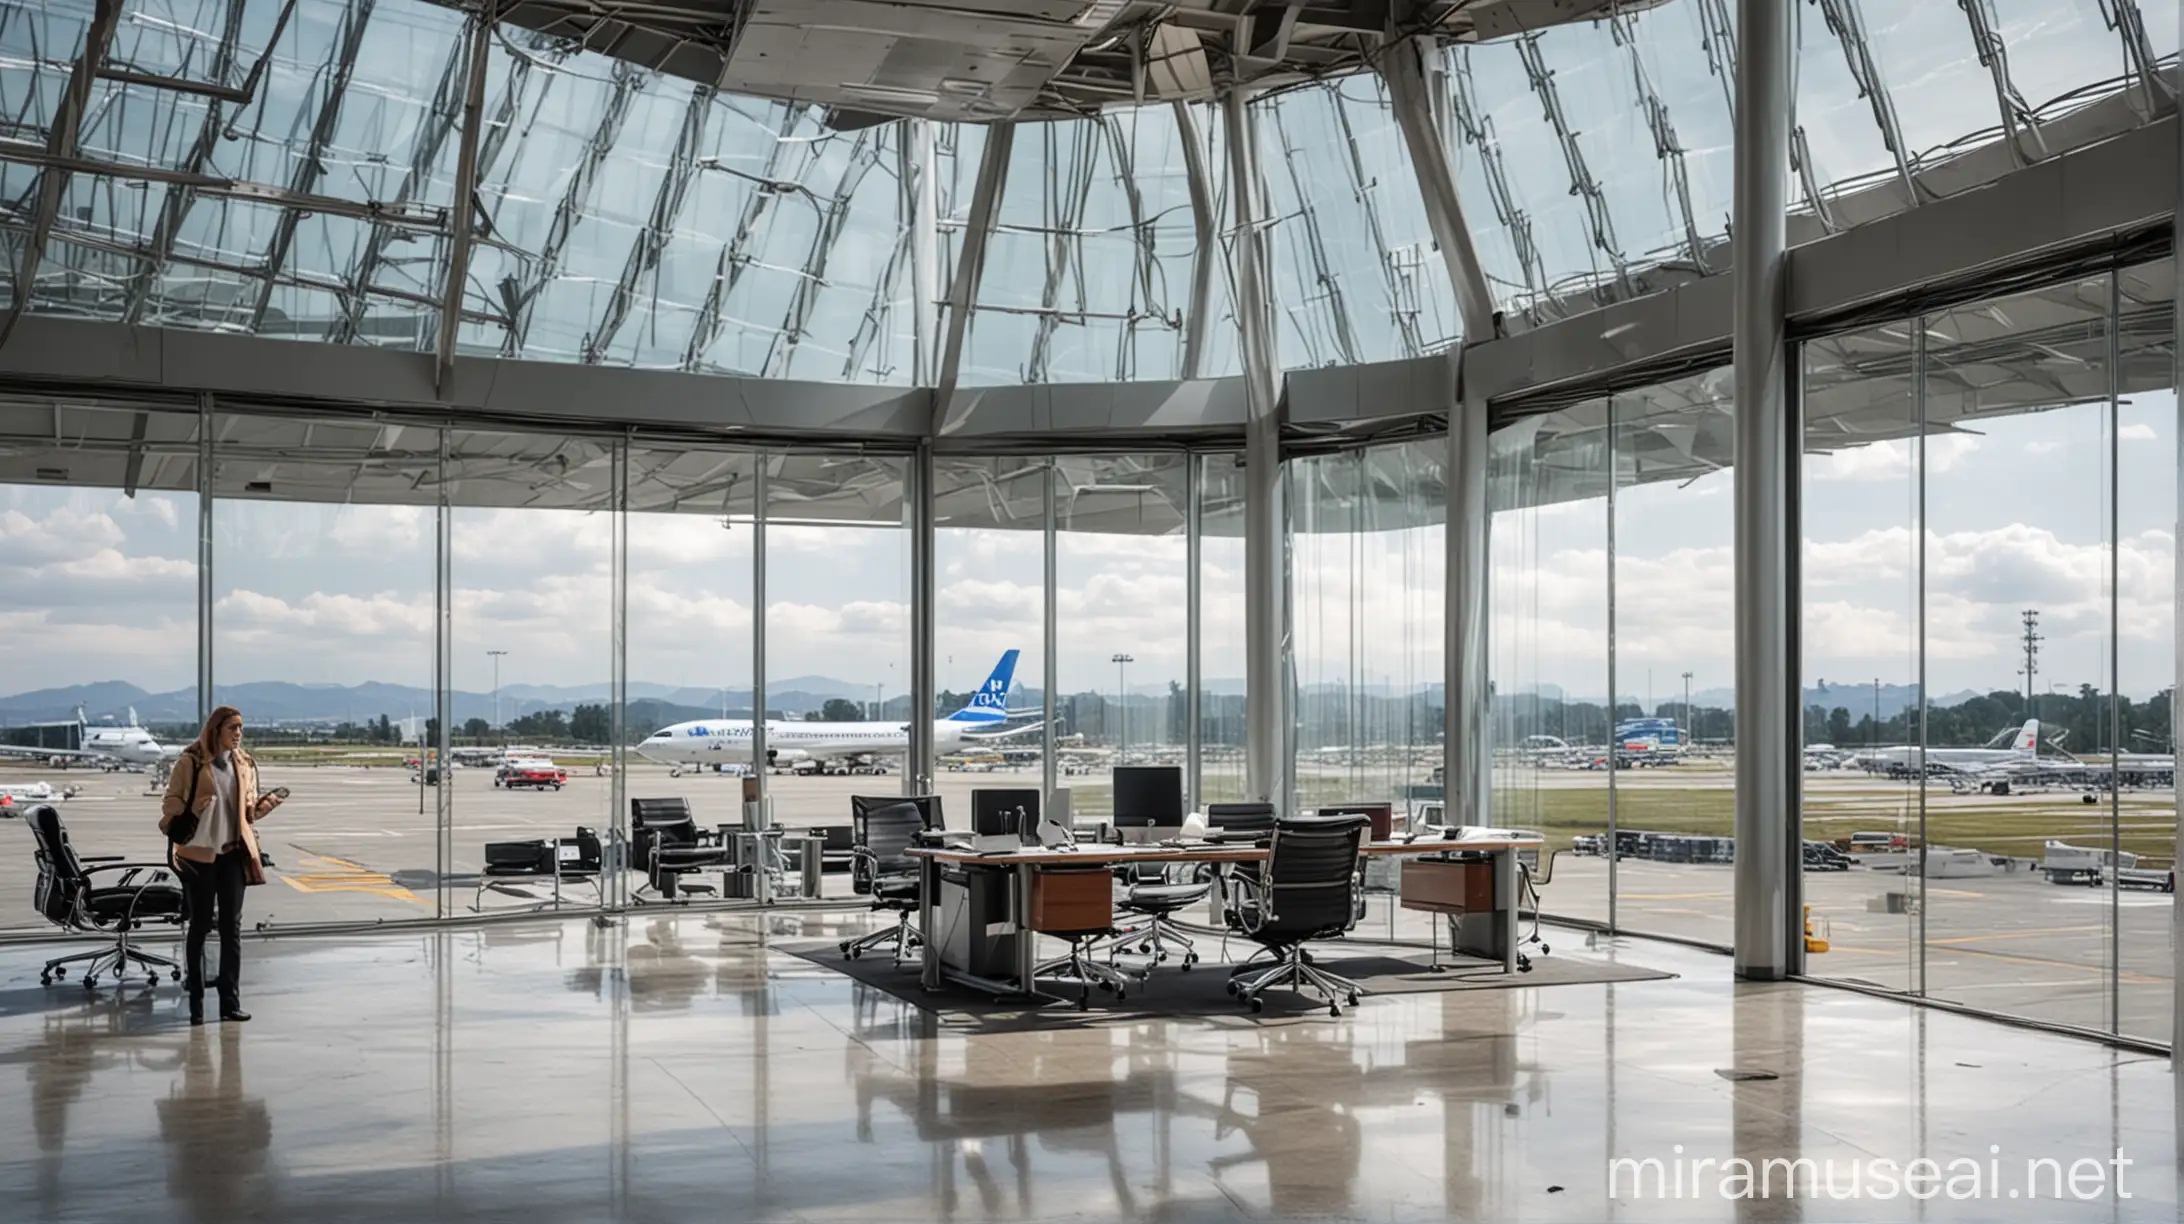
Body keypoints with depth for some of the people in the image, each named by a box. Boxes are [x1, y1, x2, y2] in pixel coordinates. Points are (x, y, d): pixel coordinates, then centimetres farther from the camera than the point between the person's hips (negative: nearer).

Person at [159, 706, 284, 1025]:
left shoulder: (245, 764, 10)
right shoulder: (190, 762, -5)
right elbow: (172, 800, -2)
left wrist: (263, 806, -6)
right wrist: (174, 824, -21)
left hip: (233, 852, 4)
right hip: (198, 853, -4)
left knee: (232, 927, 3)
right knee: (199, 926, 4)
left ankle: (230, 1000, 8)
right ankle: (196, 1002, 13)